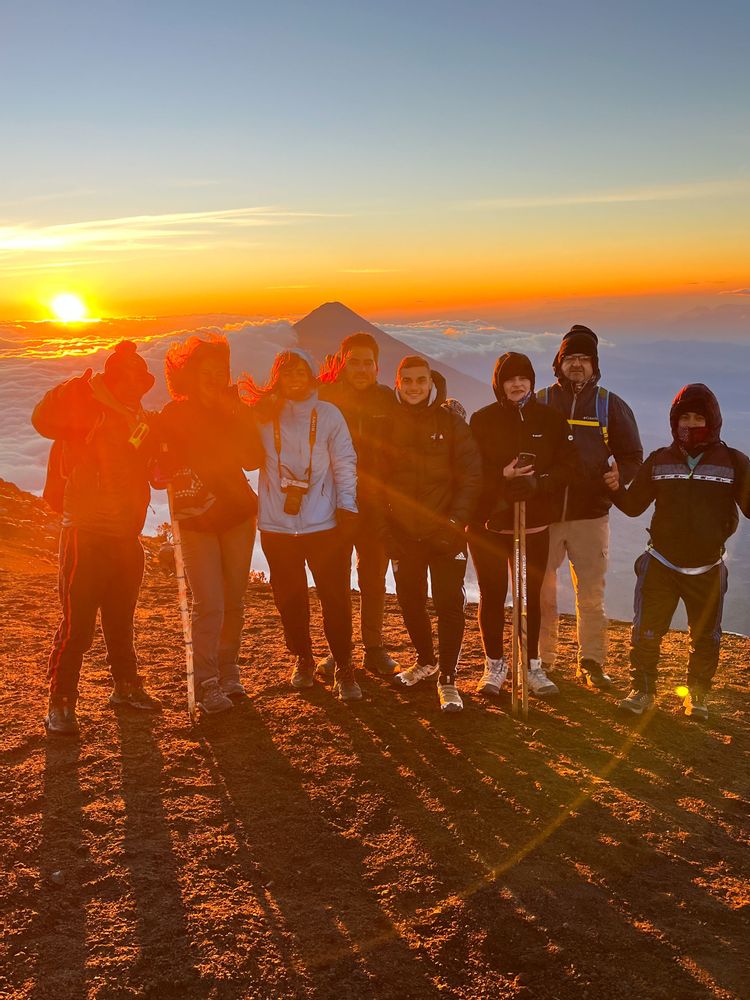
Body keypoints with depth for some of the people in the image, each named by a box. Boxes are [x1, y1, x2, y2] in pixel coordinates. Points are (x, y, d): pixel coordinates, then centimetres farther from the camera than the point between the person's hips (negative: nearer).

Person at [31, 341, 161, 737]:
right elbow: (44, 420, -24)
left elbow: (156, 469, 16)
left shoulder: (142, 422, 12)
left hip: (127, 537, 7)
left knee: (121, 619, 19)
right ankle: (60, 704, 5)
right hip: (86, 536, -6)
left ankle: (126, 686, 33)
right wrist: (76, 387, -35)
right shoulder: (86, 411, -8)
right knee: (77, 624, -5)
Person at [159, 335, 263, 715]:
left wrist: (240, 416, -16)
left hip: (237, 516, 4)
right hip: (196, 522, -3)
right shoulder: (175, 414, -3)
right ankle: (206, 683, 1)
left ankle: (228, 672, 22)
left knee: (234, 601, 7)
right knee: (209, 604, -11)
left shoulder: (234, 410, 6)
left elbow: (254, 459, -6)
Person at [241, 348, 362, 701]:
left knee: (335, 596, -2)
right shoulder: (263, 415, 5)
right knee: (289, 597, 10)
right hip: (277, 525, 2)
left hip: (323, 524, -1)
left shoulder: (329, 414, 2)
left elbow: (345, 463, 2)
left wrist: (346, 508, -5)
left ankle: (343, 668, 11)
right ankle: (302, 659, 29)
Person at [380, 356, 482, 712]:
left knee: (449, 604, -5)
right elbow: (376, 478, 7)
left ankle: (447, 680, 4)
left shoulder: (451, 423, -2)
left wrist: (456, 519, -15)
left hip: (445, 533, -2)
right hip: (403, 535, 3)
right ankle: (426, 660, 35)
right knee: (410, 603, 13)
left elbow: (471, 473, -5)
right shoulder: (387, 425, 4)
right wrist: (384, 526, -1)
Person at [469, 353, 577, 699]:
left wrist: (536, 482, -19)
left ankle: (533, 666, 20)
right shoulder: (482, 420, 1)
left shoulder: (551, 419, 5)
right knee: (492, 595, 3)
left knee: (533, 595, 5)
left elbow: (567, 466, -2)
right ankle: (494, 666, 18)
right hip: (489, 523, -1)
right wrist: (502, 477, -21)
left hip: (535, 524, 1)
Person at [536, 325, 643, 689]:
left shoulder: (611, 405, 6)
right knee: (540, 592, 4)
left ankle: (591, 663, 16)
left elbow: (632, 456, 10)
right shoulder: (539, 402, 4)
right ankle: (541, 661, 15)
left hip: (591, 515, 0)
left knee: (591, 593, 4)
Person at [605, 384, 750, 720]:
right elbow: (634, 505, 3)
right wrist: (616, 488, -17)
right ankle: (643, 690, 15)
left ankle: (697, 695, 31)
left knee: (706, 638, 12)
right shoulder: (659, 460, 1)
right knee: (645, 632, -3)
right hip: (661, 565, 0)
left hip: (707, 570, 0)